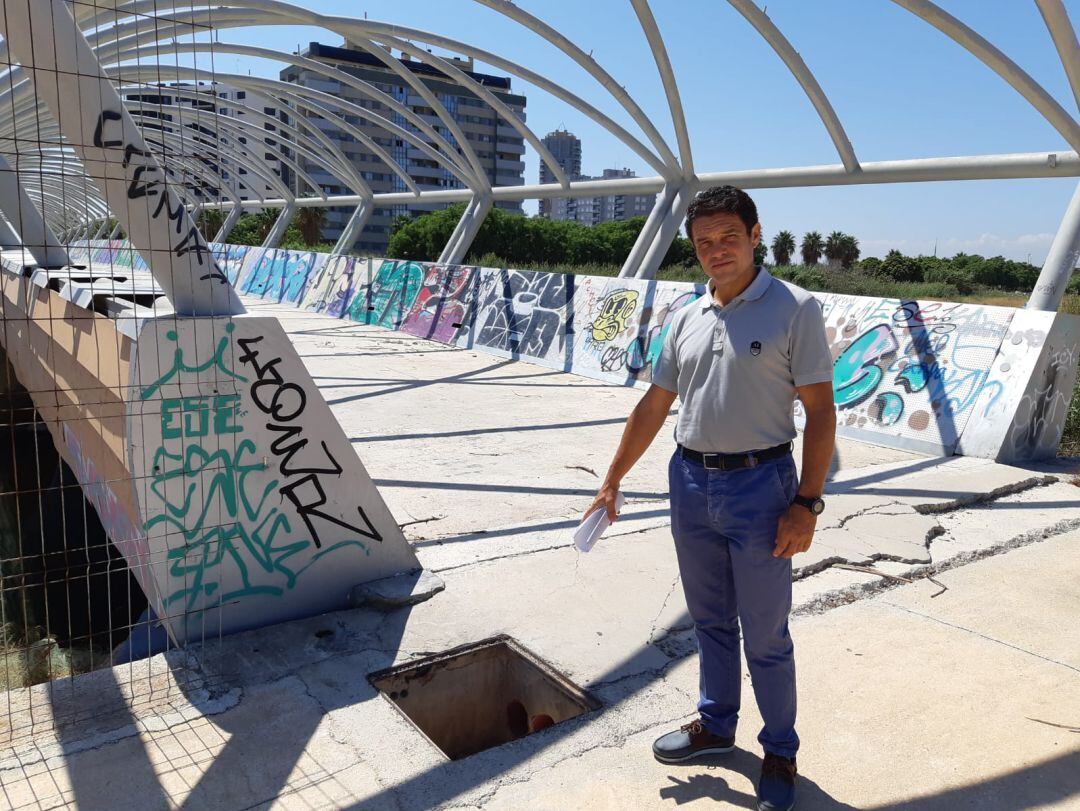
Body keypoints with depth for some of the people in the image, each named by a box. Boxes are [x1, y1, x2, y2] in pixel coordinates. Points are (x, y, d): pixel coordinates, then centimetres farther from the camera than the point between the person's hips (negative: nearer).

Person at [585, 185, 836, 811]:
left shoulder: (795, 309, -8)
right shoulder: (687, 318, 8)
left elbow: (820, 412, -10)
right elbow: (654, 405, 13)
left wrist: (806, 502, -16)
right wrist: (613, 479, 14)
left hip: (759, 485, -5)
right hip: (690, 483, 5)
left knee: (765, 636, 7)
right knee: (710, 620, 19)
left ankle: (780, 752, 28)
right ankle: (716, 725, 39)